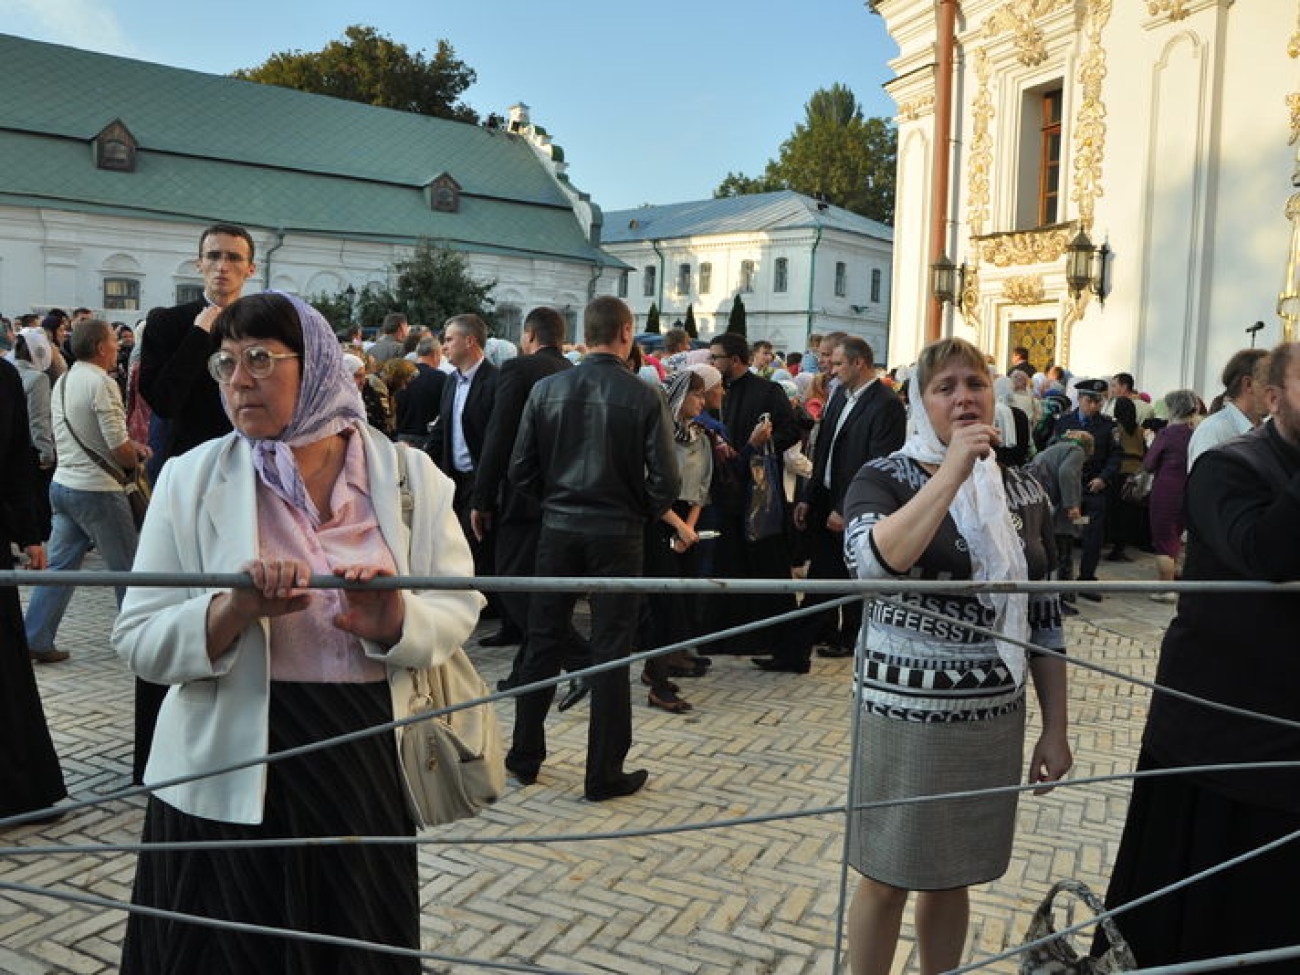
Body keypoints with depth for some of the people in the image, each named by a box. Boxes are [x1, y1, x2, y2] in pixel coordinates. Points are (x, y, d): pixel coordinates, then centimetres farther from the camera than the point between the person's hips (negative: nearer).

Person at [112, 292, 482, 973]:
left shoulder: (409, 475, 0)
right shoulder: (191, 480, -2)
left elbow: (459, 609, -1)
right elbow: (138, 641, -5)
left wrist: (395, 622, -21)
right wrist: (235, 610, -24)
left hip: (369, 767, 1)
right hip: (227, 779, 0)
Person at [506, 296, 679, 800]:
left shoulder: (547, 389, -3)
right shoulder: (646, 397, -10)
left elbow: (521, 469, -2)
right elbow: (665, 480, -11)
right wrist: (640, 512, 8)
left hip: (557, 530, 2)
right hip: (617, 533, -2)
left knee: (543, 643, 14)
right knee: (610, 654, 6)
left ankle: (525, 757, 26)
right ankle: (604, 774, 15)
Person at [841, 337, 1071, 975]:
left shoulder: (1022, 489, 5)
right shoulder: (884, 479, -7)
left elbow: (1043, 618, 9)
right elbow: (875, 561, -29)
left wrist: (1055, 729, 8)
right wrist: (953, 472, -27)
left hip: (995, 717, 4)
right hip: (905, 711, -4)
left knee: (952, 878, 18)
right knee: (887, 880, 9)